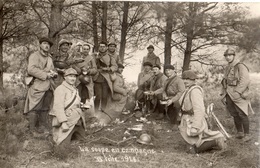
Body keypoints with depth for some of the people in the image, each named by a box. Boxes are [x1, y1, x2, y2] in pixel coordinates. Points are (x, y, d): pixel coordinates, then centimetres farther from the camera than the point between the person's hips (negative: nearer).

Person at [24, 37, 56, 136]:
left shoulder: (49, 58, 22)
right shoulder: (34, 56, -1)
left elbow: (52, 70, 25)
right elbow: (31, 69, -15)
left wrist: (53, 73, -1)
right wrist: (45, 75, -16)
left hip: (48, 87, 7)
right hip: (37, 86, -7)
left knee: (45, 108, 10)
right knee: (34, 108, -6)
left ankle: (43, 127, 20)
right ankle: (32, 129, 3)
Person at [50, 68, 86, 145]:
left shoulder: (74, 89, 15)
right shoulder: (60, 89, -12)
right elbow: (59, 107, -21)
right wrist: (63, 122, -27)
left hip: (76, 121, 9)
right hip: (65, 121, -9)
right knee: (63, 144, -7)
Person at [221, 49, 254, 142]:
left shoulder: (240, 66, -9)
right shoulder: (227, 68, 16)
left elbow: (245, 80, -18)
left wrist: (237, 92, -21)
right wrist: (224, 92, 13)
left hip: (239, 95, -7)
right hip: (229, 95, 7)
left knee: (242, 114, -9)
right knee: (235, 114, 10)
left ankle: (247, 134, -1)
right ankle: (240, 132, 20)